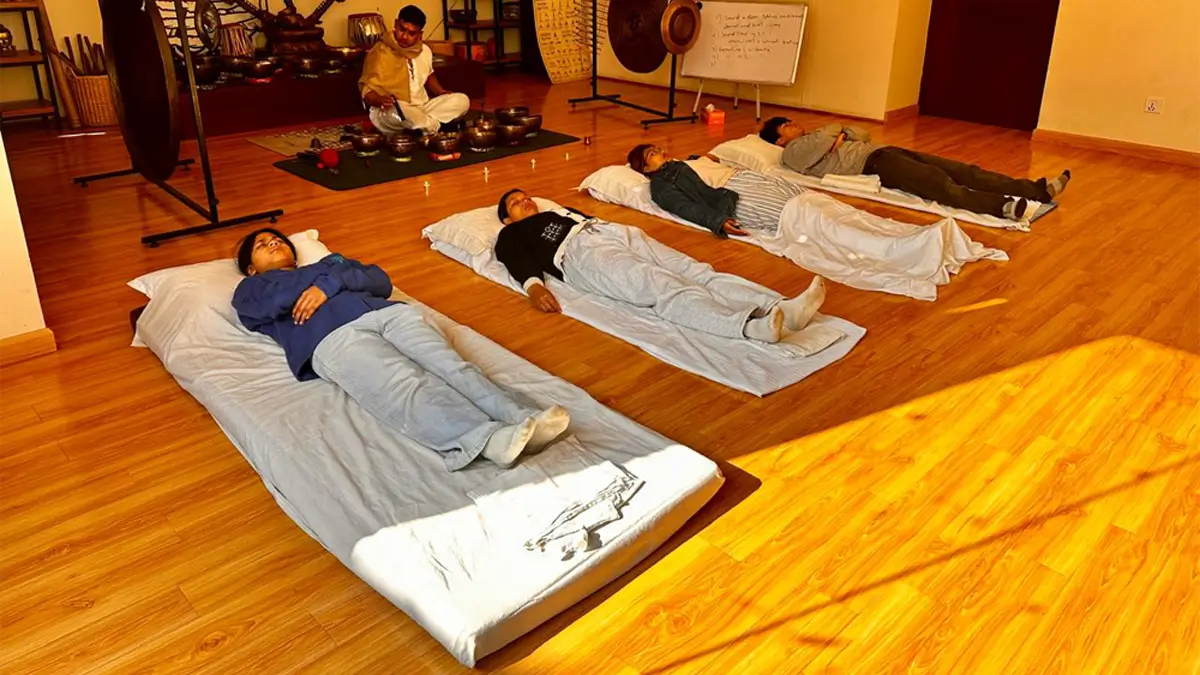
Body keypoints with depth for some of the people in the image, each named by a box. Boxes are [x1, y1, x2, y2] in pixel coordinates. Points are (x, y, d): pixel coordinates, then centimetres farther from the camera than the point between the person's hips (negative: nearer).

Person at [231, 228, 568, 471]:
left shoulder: (328, 262, 42)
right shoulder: (251, 289, 33)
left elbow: (382, 281, 23)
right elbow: (270, 306, 6)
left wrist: (331, 282, 4)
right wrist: (333, 276, 17)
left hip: (388, 312, 5)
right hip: (333, 337, -5)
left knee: (453, 366, -27)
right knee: (406, 387, -35)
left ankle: (523, 419, -50)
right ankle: (491, 439, -60)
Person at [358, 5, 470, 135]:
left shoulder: (424, 51, 7)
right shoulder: (379, 53, -11)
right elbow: (366, 90, -14)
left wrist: (442, 93, 10)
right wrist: (380, 100, -35)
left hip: (422, 109, 6)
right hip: (388, 113, -5)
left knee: (462, 100, -12)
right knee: (395, 112, -43)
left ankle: (422, 124, -22)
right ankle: (437, 126, -19)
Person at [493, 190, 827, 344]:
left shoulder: (560, 211, 42)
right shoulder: (511, 235, 23)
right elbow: (519, 261, 2)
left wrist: (637, 239, 15)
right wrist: (533, 286, -22)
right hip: (580, 252, -7)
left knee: (695, 271, -18)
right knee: (662, 287, -33)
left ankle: (782, 308, -38)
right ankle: (750, 325, -58)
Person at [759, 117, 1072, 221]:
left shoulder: (816, 135, 32)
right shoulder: (793, 152, 5)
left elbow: (862, 134, 28)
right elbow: (824, 142, -15)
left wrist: (839, 132, 10)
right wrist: (836, 132, 7)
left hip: (885, 151, 9)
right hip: (872, 165, -9)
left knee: (963, 171, -7)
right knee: (941, 184, -32)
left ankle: (1038, 189, -14)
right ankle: (1005, 206, -51)